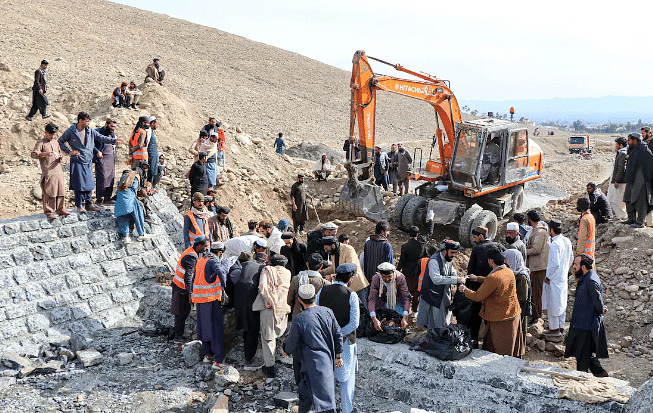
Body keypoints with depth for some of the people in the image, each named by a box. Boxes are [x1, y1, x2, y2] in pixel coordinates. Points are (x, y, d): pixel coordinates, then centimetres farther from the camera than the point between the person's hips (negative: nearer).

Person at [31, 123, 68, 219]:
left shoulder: (55, 143, 21)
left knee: (61, 191, 6)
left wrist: (61, 158, 6)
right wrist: (44, 154, -27)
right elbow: (33, 154, -11)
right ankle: (48, 211, -3)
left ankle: (60, 209, 15)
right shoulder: (41, 143, 0)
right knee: (49, 192, -8)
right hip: (48, 172, -6)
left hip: (58, 171, 6)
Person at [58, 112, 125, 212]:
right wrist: (69, 152, -5)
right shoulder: (70, 132, -5)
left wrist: (114, 140, -6)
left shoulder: (90, 131, 6)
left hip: (88, 161, 4)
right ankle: (79, 205, 6)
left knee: (89, 183, 6)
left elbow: (101, 138, 4)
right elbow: (60, 141, 4)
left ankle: (89, 204, 16)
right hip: (77, 161, -4)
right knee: (79, 184, -3)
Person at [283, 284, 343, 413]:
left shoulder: (299, 320, -18)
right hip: (327, 359, 6)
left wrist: (286, 350, 17)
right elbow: (338, 335, 5)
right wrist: (338, 356, 16)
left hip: (313, 363, -6)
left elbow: (292, 343, -6)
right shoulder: (328, 312, -3)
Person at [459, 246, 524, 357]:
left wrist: (464, 290, 0)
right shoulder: (509, 272, 1)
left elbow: (478, 297, -17)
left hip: (500, 319, -8)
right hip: (514, 315, 8)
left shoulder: (493, 278, -25)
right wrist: (478, 279, 27)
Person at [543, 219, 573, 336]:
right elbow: (571, 259, 12)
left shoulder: (554, 245, -24)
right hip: (563, 278, 9)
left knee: (552, 304, 3)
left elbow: (555, 264, -26)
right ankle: (561, 327, 26)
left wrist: (548, 277, -15)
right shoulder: (567, 241, 2)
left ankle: (554, 329, 11)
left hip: (554, 278, -9)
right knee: (562, 302, 17)